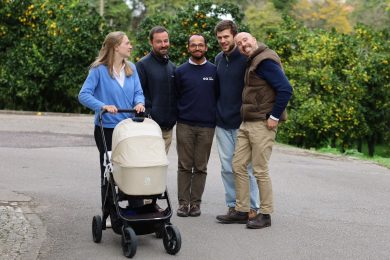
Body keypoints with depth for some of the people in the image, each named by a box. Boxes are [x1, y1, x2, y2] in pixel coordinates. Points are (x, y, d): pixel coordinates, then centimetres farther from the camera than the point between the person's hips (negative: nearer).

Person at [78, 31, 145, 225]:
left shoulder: (131, 68, 7)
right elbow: (84, 95, -14)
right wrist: (103, 106, -26)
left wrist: (139, 103, -15)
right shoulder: (99, 69, -9)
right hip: (107, 128, -4)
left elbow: (138, 92, 7)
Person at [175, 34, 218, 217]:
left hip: (206, 126, 1)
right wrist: (177, 116, 4)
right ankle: (183, 202, 7)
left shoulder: (214, 70, 6)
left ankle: (195, 202, 11)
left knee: (201, 167, 4)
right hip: (184, 125, 0)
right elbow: (174, 97, 10)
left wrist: (216, 118, 5)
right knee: (184, 166, 1)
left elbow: (219, 96, 12)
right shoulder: (180, 71, 6)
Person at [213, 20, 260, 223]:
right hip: (222, 124, 6)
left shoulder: (245, 58, -9)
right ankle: (232, 205, 17)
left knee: (245, 167, -1)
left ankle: (252, 207, 9)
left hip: (242, 122, -6)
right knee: (227, 167, 9)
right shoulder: (218, 59, 11)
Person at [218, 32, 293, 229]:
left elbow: (286, 89, -22)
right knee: (238, 166, 10)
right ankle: (241, 210, 17)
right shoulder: (252, 63, 16)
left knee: (260, 170, -4)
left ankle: (265, 214, 7)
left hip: (262, 124, -10)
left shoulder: (266, 61, -14)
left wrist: (274, 117, -19)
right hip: (246, 123, 10)